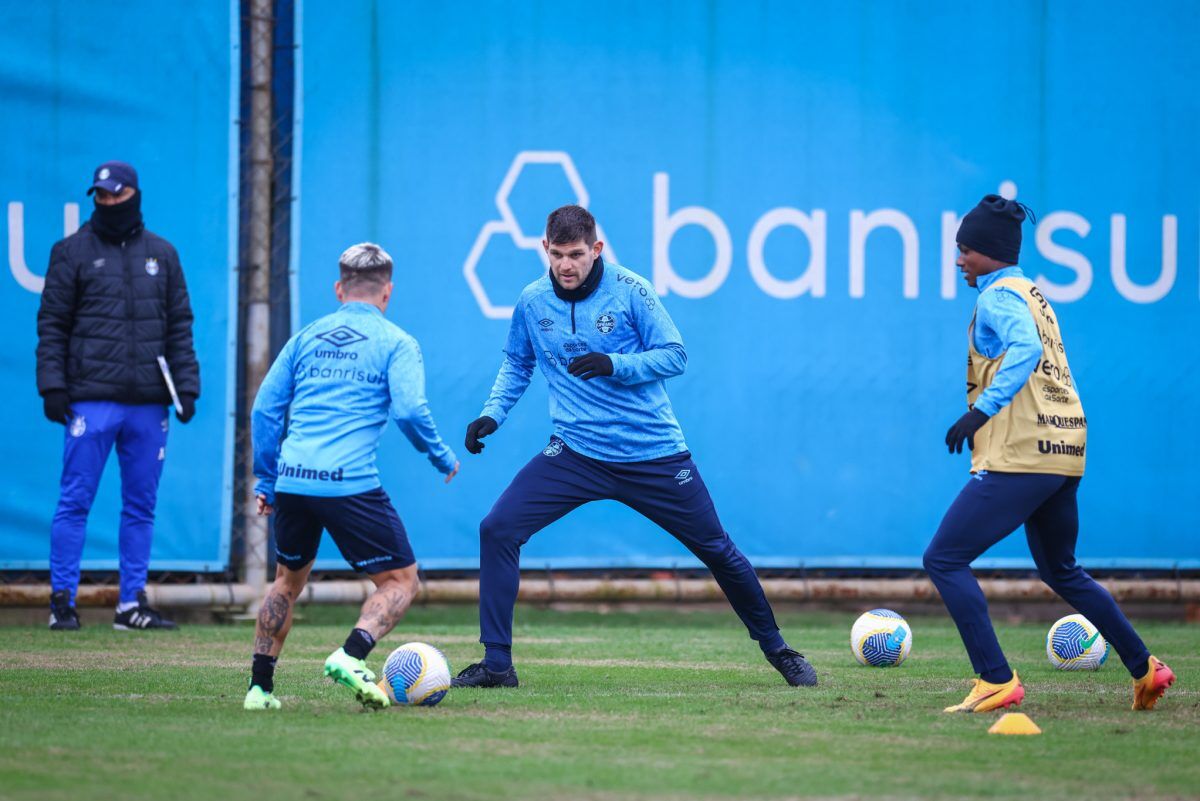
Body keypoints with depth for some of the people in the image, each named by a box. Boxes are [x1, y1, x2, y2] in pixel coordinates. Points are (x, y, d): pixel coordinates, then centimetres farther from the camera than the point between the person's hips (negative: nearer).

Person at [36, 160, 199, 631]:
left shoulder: (162, 255, 14)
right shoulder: (72, 251, 5)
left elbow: (180, 327, 15)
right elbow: (52, 324, 3)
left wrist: (187, 385, 5)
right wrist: (52, 385, -7)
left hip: (149, 402, 3)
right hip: (91, 399, -3)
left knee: (141, 507, 5)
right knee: (75, 501, -5)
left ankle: (132, 603, 10)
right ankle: (62, 600, 0)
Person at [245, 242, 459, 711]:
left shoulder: (306, 337, 17)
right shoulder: (396, 343, 4)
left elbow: (265, 408, 14)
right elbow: (409, 411, -9)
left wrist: (265, 480, 20)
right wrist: (442, 458, 7)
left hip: (292, 479, 5)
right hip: (350, 483, -5)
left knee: (288, 581, 24)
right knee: (401, 580, 5)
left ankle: (260, 687, 19)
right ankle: (351, 656, -19)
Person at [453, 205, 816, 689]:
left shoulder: (629, 292, -10)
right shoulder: (532, 302, 0)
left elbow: (674, 355, -8)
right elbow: (517, 364, 16)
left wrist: (614, 364, -23)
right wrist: (493, 413, 0)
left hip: (653, 454, -2)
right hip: (575, 453, 2)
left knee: (717, 549, 6)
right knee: (497, 530, -16)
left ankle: (775, 648, 30)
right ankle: (496, 664, -9)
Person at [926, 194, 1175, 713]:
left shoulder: (1000, 295, -7)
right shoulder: (1033, 294, 20)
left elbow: (1026, 349, -25)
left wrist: (983, 408, -32)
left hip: (1020, 457, -10)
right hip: (1065, 452, 10)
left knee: (944, 559, -9)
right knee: (1061, 571, 26)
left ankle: (996, 681, -16)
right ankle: (1143, 667, 27)